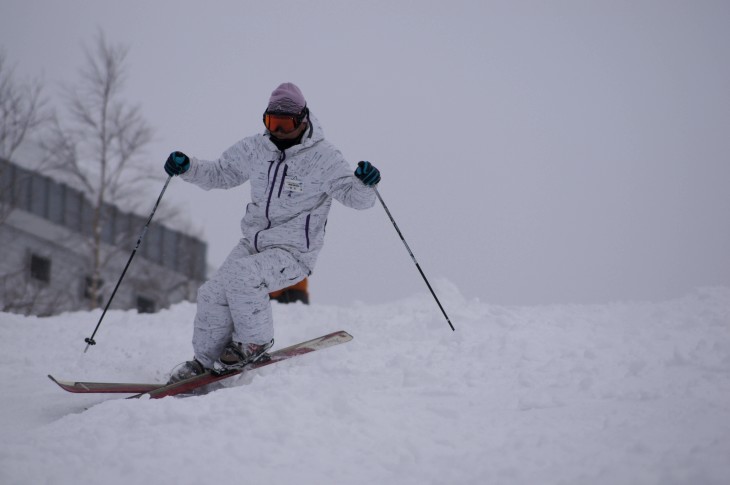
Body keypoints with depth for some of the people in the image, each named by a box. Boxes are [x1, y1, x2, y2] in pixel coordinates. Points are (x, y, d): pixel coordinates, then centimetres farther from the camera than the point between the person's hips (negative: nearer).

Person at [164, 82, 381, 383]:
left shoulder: (323, 157, -10)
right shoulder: (254, 150, 3)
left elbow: (355, 197, -12)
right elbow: (219, 174, 17)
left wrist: (364, 183, -35)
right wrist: (187, 167, 0)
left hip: (293, 253, -5)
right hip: (253, 243, 5)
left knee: (241, 275, -29)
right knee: (213, 294, -10)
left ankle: (254, 343, -8)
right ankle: (206, 360, 9)